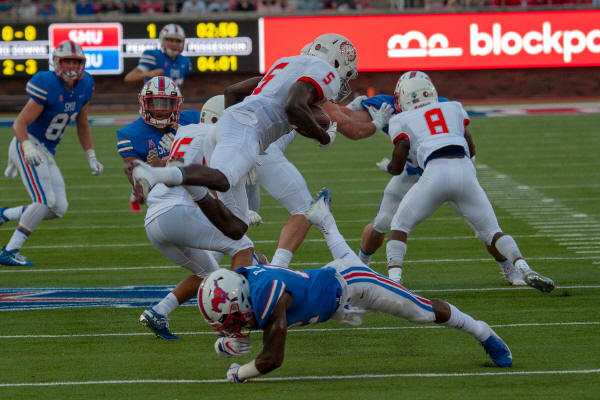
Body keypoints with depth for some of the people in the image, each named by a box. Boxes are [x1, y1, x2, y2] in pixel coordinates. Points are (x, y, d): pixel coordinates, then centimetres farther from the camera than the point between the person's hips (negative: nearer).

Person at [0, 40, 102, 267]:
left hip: (46, 154, 8)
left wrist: (92, 158, 11)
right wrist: (27, 148, -39)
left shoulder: (84, 85, 4)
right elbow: (19, 123, -22)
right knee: (44, 201, -19)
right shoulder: (47, 85, -20)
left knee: (58, 208, 3)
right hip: (28, 147, -8)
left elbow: (82, 126, 18)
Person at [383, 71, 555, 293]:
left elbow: (397, 167, 15)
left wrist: (388, 167, 37)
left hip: (435, 173, -2)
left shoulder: (401, 121, 18)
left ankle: (394, 277, -4)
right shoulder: (453, 108, 27)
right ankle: (525, 270, -9)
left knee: (399, 225, 15)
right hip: (465, 170, 3)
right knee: (491, 231, 13)